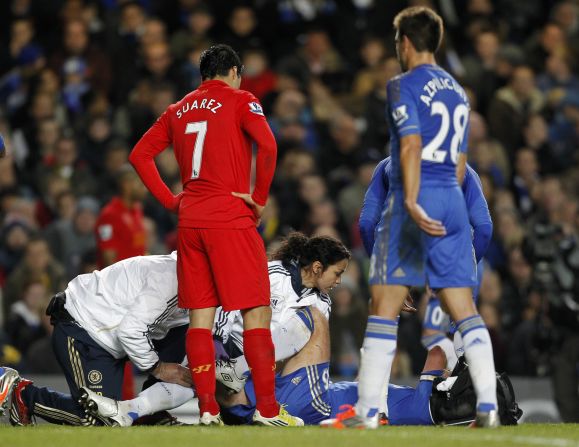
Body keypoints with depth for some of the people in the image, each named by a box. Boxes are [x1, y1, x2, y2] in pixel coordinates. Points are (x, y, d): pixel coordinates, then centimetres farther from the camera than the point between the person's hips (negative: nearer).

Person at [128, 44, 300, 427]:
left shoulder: (179, 110, 16)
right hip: (231, 219, -5)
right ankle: (267, 408, -8)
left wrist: (171, 201, 13)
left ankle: (207, 409, 1)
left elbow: (139, 155, 16)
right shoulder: (239, 100, 0)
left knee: (200, 316, 6)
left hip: (190, 222, 5)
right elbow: (267, 145, -16)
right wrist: (260, 198, -6)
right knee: (257, 311, -3)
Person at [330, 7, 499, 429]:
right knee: (464, 308, 4)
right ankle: (488, 406, -6)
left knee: (384, 307, -2)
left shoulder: (404, 85, -5)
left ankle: (368, 411, -4)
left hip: (414, 203, -6)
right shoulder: (457, 91, 17)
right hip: (453, 202, 6)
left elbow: (411, 145, -17)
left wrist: (412, 204, -24)